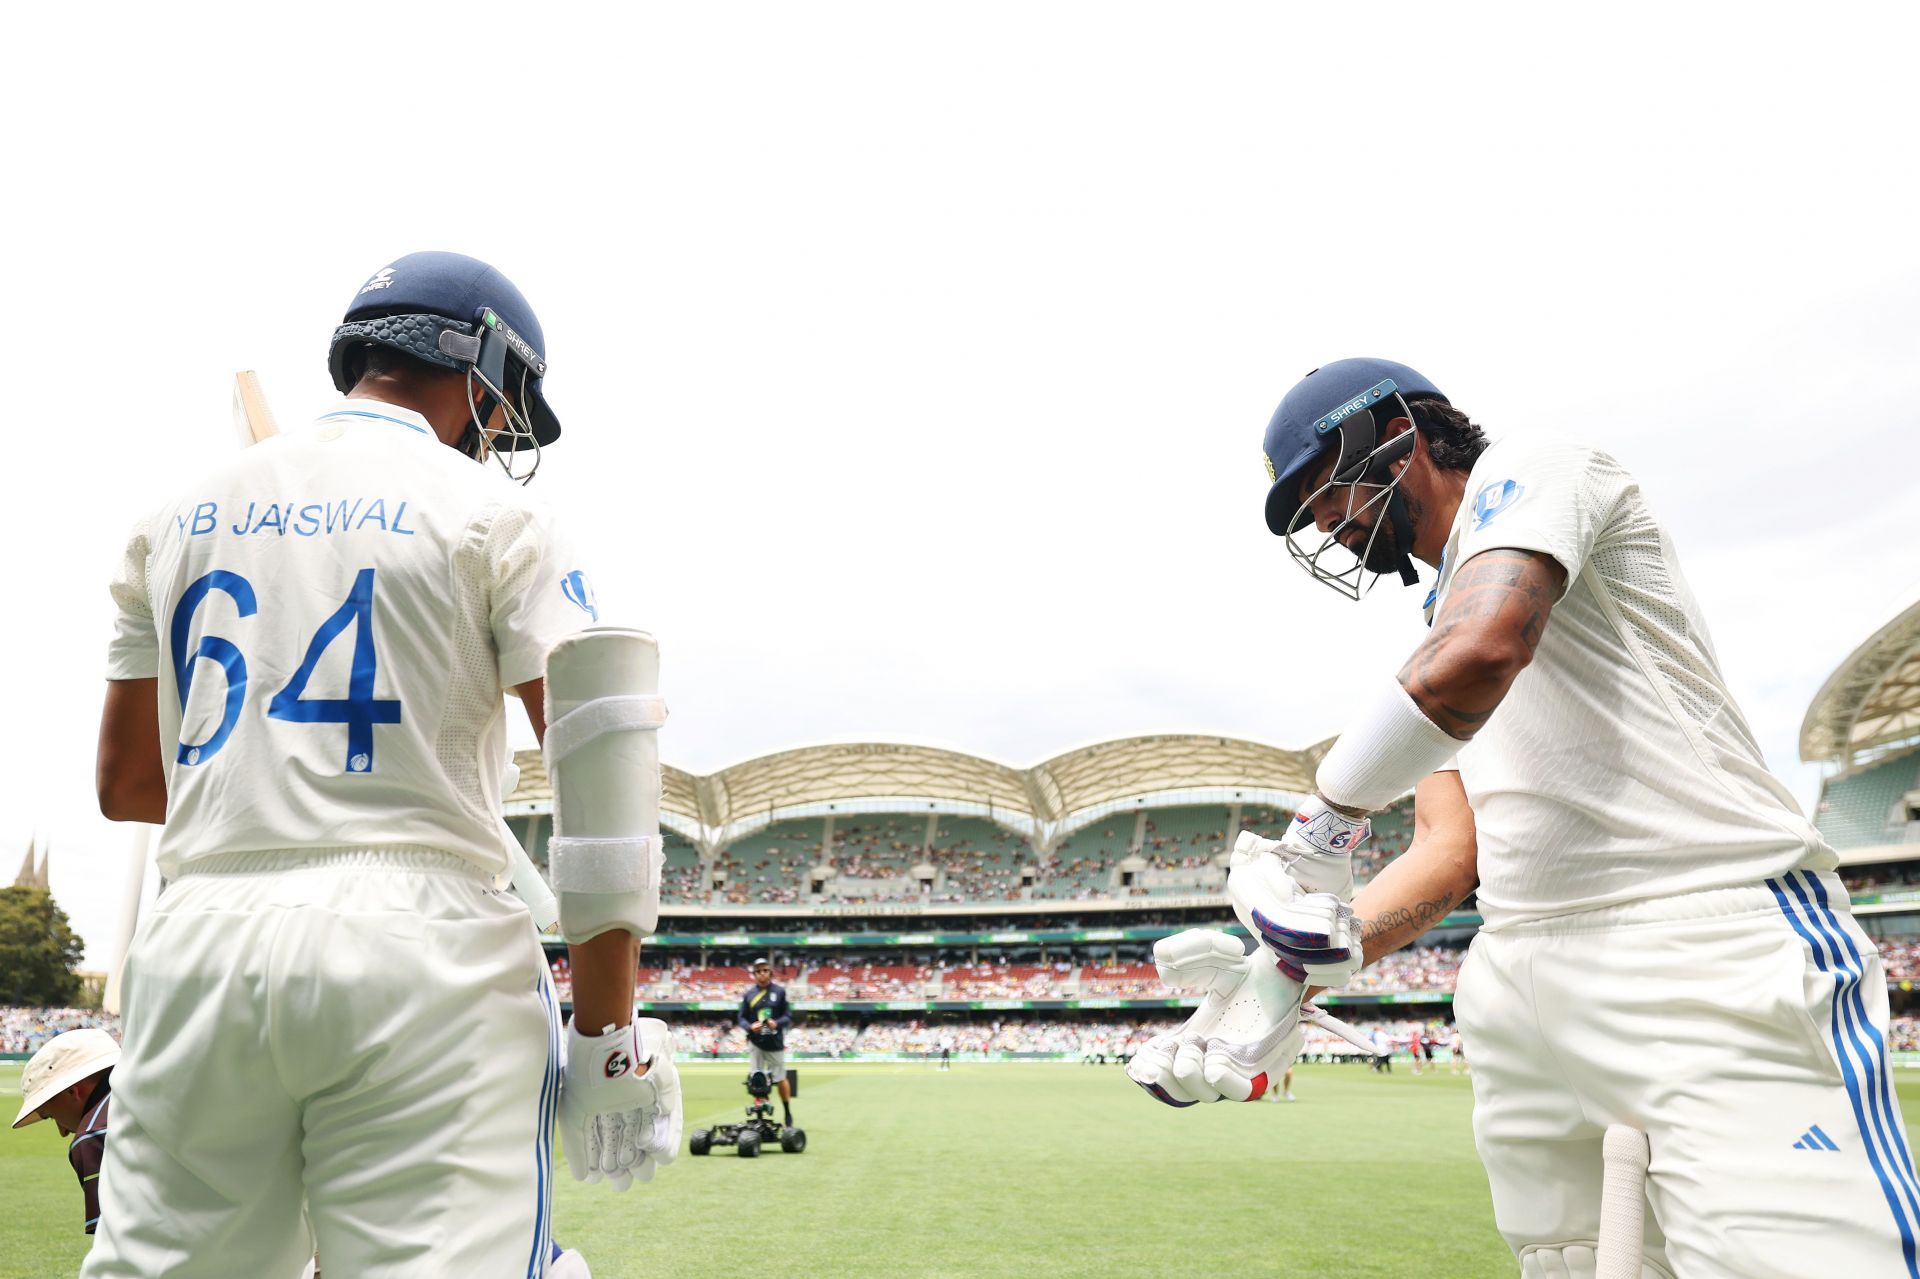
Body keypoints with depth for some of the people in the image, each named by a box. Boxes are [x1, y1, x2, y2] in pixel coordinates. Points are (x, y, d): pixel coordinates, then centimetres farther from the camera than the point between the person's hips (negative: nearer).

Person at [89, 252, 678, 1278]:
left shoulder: (178, 515, 15)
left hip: (200, 947, 5)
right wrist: (609, 1034, -6)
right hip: (418, 940, -4)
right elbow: (601, 779, -9)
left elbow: (124, 784, 20)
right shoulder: (493, 513, 1)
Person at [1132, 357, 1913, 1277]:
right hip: (1524, 990, 8)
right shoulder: (1436, 637, 24)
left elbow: (1480, 653, -22)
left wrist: (1321, 828, -10)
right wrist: (1301, 966, 1)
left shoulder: (1526, 470, 1)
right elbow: (1450, 846, 15)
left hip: (1715, 956, -8)